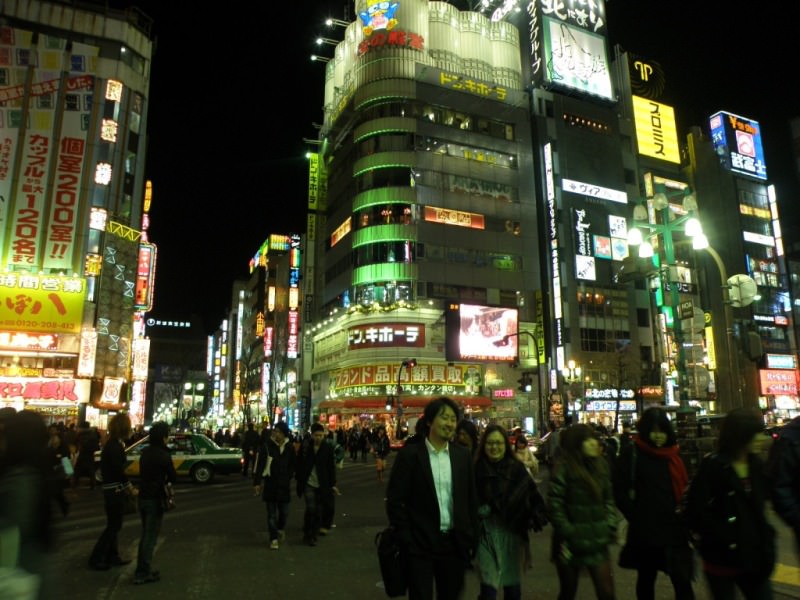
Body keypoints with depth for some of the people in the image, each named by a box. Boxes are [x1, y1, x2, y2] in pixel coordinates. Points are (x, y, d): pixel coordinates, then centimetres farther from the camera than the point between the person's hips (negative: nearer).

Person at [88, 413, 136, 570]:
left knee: (114, 525, 16)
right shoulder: (114, 446, -21)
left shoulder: (112, 443, 9)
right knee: (113, 526, 1)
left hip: (112, 489, 9)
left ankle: (112, 557, 25)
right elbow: (119, 471, -21)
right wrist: (131, 488, -12)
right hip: (115, 490, -9)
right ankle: (96, 559, 9)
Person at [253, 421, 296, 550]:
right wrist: (257, 482, -10)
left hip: (284, 485, 3)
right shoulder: (266, 445, -12)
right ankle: (273, 538, 15)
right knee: (271, 514, 4)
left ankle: (281, 528, 40)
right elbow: (259, 464, -10)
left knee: (284, 511, 12)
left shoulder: (290, 447, -2)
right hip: (269, 484, -2)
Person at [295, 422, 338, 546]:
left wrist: (332, 484, 1)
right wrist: (299, 481, 0)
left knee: (318, 510, 6)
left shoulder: (327, 448, -2)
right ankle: (307, 535, 6)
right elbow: (299, 464, 1)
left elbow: (331, 467, 2)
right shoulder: (305, 446, -4)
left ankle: (314, 535, 21)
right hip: (308, 483, -1)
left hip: (321, 484, 2)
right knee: (311, 508, -11)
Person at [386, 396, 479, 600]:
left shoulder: (463, 455, 3)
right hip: (419, 544, -4)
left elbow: (471, 499, 7)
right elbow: (395, 500, -8)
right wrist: (406, 540, -11)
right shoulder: (410, 453, -9)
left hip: (455, 542, 4)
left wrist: (471, 539, 5)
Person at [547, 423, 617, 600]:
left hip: (597, 541, 4)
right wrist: (566, 534, -14)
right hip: (571, 542, -4)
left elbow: (609, 498, 13)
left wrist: (611, 526, 4)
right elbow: (555, 505, -15)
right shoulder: (563, 467, -15)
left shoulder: (601, 464, 3)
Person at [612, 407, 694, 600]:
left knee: (683, 582, -3)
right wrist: (636, 517, -8)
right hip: (645, 530, -3)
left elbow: (685, 488, 10)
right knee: (646, 579, 14)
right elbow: (620, 491, -7)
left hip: (675, 528, 3)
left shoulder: (675, 453, 7)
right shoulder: (632, 452, -7)